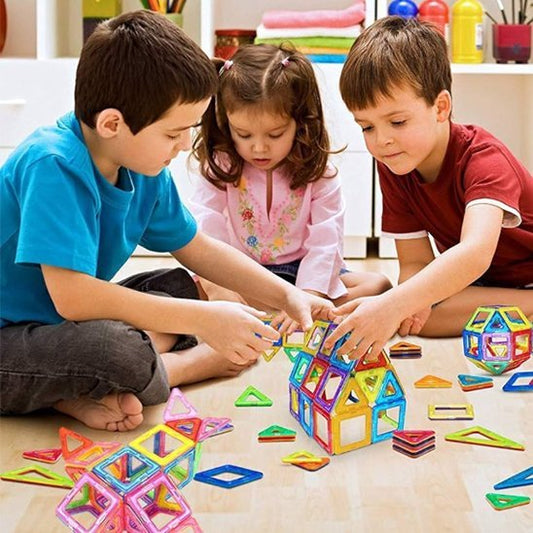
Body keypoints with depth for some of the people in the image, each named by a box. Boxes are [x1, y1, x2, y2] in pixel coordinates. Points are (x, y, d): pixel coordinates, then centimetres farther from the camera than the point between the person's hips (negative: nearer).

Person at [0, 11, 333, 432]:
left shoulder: (142, 168, 0)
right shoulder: (54, 166, -26)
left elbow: (199, 250, 15)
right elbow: (71, 295, -33)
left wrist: (288, 296, 3)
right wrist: (202, 320, -29)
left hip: (60, 323, 10)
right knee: (124, 353, -34)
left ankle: (82, 393, -11)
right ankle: (200, 363, 0)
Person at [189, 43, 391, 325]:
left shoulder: (319, 176, -9)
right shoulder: (220, 168, -6)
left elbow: (325, 245, -17)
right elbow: (204, 228, -20)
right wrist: (217, 286, -38)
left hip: (302, 272, 1)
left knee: (378, 285, -24)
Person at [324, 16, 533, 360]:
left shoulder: (485, 159, -28)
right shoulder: (393, 167, -9)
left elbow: (475, 253, -46)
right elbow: (415, 262, -9)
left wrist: (392, 306, -59)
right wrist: (409, 303, -34)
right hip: (474, 282, 7)